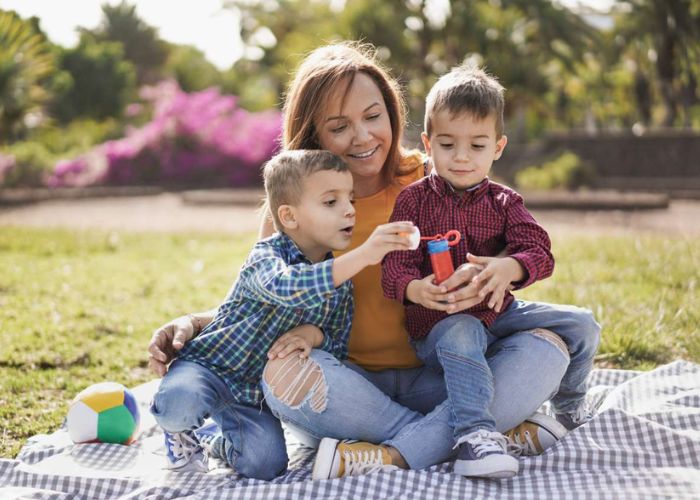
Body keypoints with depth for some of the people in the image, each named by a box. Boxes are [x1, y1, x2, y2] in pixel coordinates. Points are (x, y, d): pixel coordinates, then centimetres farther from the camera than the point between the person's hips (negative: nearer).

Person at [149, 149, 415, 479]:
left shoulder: (341, 281, 0)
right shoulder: (266, 255, -19)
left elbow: (339, 348, 5)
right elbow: (285, 286, -44)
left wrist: (316, 336, -20)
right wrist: (362, 256, -51)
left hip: (256, 394, 5)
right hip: (209, 365, -4)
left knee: (266, 464, -18)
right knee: (180, 403, -36)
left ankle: (220, 443, 17)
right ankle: (179, 431, 4)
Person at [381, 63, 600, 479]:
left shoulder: (504, 202, 5)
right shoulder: (413, 200, -4)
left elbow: (539, 252, -8)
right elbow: (394, 264, -12)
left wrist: (509, 268, -33)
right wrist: (415, 289, -37)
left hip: (497, 311, 5)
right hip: (438, 323, -4)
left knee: (580, 326, -1)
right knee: (461, 335, -39)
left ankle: (570, 404, 25)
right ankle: (476, 434, -46)